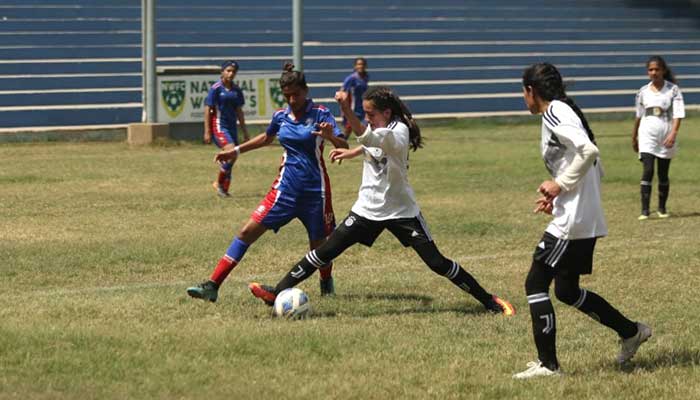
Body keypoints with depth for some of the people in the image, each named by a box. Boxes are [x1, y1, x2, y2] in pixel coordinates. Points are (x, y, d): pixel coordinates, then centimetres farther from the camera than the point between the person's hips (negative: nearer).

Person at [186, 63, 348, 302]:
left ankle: (327, 283, 38)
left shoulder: (320, 114, -7)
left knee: (318, 244, 5)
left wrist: (330, 136, -37)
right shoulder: (281, 116, 6)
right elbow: (267, 138, 29)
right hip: (286, 186, 4)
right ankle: (213, 286, -10)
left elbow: (344, 147, -16)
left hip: (315, 188, -3)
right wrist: (237, 151, 28)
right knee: (248, 232, -7)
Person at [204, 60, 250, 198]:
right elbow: (207, 110, -7)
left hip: (231, 126, 7)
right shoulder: (216, 88, -8)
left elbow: (239, 112, 17)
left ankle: (224, 189, 17)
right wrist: (207, 132, -11)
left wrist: (245, 132, 16)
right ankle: (219, 183, -8)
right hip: (218, 125, -7)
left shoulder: (236, 91, 10)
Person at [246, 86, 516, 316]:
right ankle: (278, 292, 3)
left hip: (401, 210, -6)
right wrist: (350, 153, 24)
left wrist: (347, 112, -59)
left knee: (437, 263, -6)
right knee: (325, 252, -1)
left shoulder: (399, 132, -23)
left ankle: (489, 301, 6)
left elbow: (370, 138, -45)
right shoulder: (377, 130, 0)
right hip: (368, 208, 6)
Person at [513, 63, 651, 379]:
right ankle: (631, 332, 24)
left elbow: (588, 151, -27)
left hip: (571, 222, -10)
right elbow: (595, 166, 22)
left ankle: (547, 364, -4)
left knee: (536, 283, -5)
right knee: (567, 290, 18)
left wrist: (560, 184, -18)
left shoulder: (554, 114, -12)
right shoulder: (565, 112, 18)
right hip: (586, 220, 10)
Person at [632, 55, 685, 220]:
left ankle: (662, 208, 23)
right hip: (647, 136, 1)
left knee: (663, 174, 8)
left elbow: (678, 113, -9)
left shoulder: (673, 89, -2)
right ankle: (644, 210, -14)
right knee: (647, 171, -12)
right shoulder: (643, 92, 6)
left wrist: (673, 133, -22)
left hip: (666, 137, -1)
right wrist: (634, 137, 22)